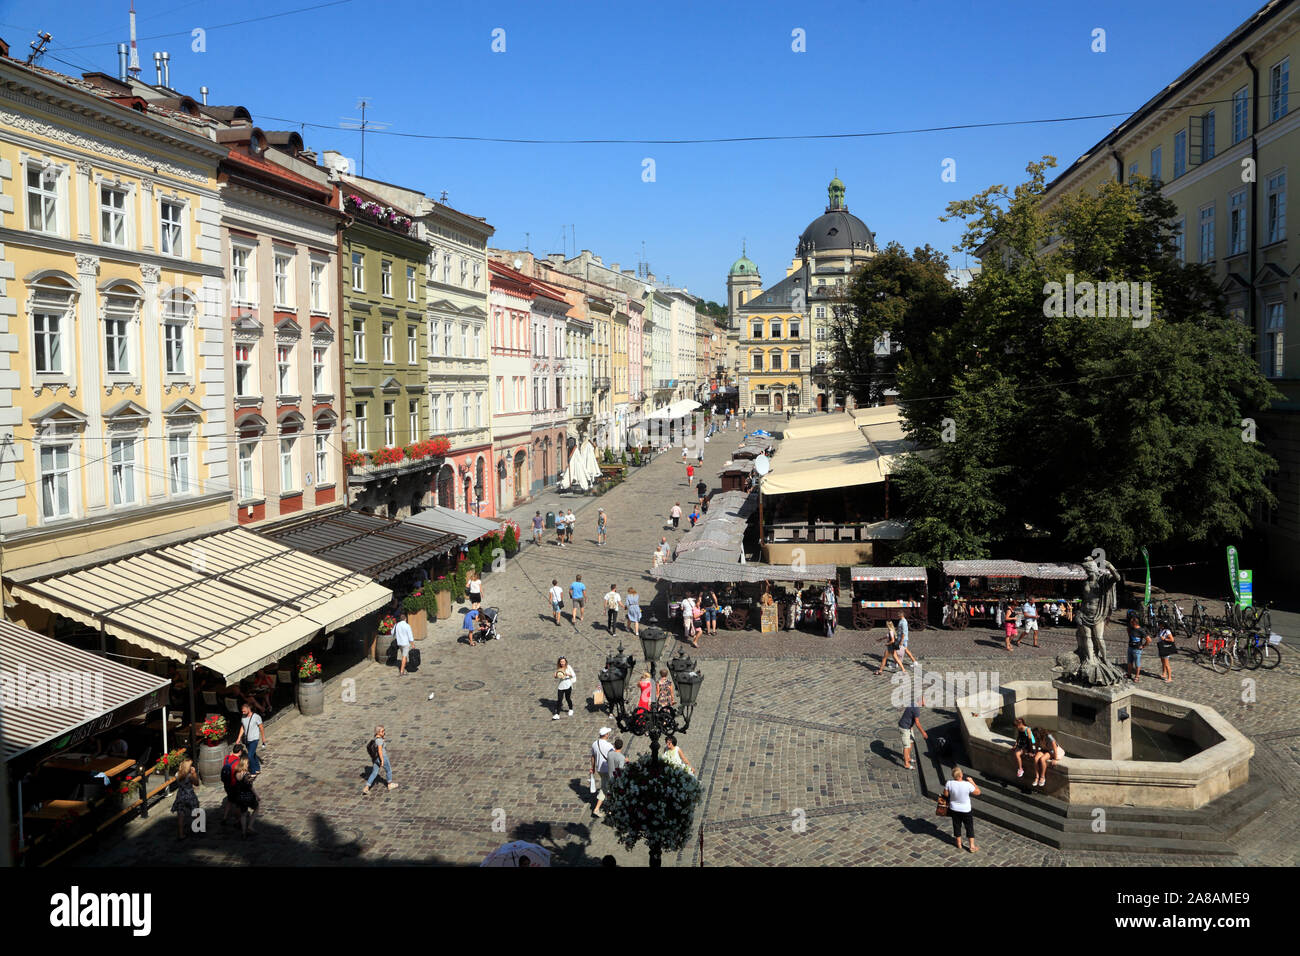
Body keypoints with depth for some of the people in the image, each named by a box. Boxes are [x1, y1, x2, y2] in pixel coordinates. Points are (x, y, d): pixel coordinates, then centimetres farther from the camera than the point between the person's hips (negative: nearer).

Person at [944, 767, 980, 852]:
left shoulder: (949, 783, -22)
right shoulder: (968, 785, -28)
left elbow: (945, 794, -7)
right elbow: (978, 792, -13)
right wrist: (972, 782, -6)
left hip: (954, 809, 2)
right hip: (966, 810, -2)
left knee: (957, 826, 21)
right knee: (970, 827, 16)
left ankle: (959, 844, 36)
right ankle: (972, 846, 23)